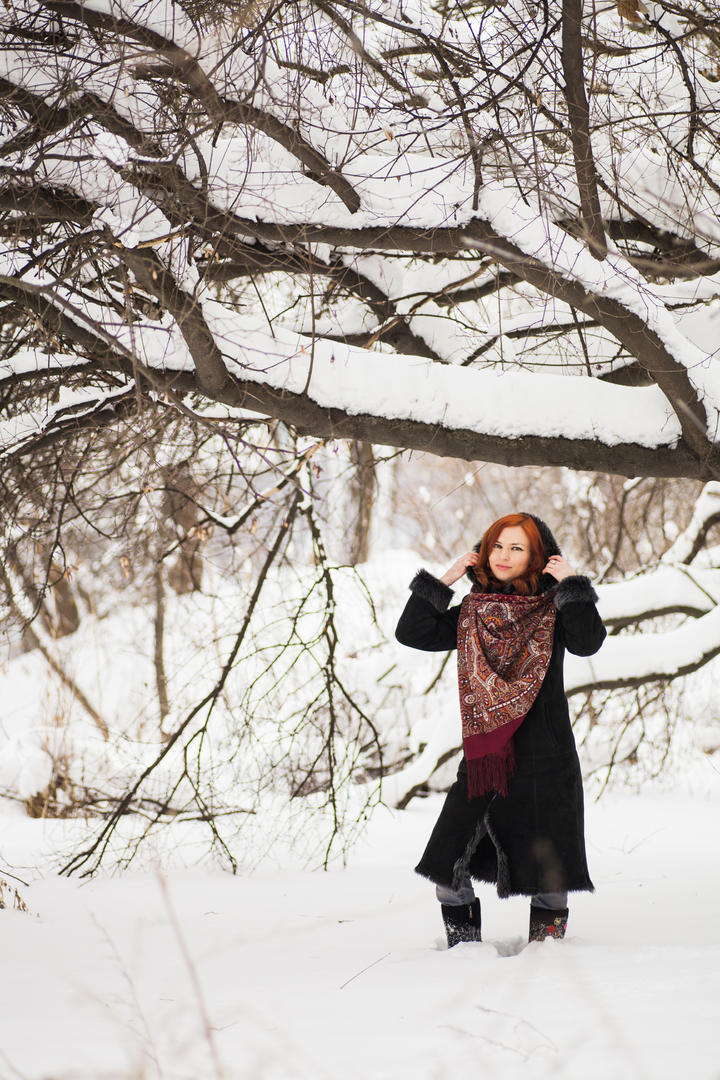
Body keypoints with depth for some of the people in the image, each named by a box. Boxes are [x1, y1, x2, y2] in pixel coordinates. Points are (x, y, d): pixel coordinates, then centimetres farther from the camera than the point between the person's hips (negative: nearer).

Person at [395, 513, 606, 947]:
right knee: (448, 863, 1)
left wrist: (571, 584, -16)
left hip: (543, 755, -4)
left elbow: (587, 642, -18)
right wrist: (444, 581, 2)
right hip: (485, 755, 4)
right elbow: (412, 633, 7)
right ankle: (463, 940, 18)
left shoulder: (553, 609, 0)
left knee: (544, 863, 0)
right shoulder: (473, 613, 11)